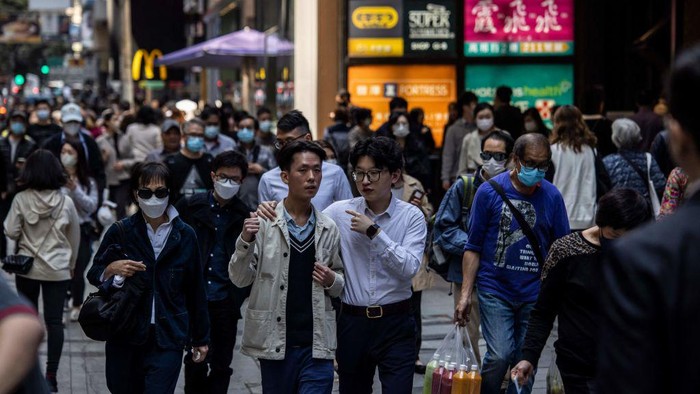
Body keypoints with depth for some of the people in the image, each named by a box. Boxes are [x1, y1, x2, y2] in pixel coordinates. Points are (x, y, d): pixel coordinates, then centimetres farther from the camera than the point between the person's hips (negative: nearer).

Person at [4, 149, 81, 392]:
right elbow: (75, 237, 4)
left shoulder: (21, 199, -10)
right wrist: (71, 264, 18)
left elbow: (10, 232, -7)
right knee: (54, 321, 2)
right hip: (58, 269, 0)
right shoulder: (66, 202, -6)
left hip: (27, 267, 0)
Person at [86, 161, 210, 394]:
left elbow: (196, 291, 10)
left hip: (167, 340, -1)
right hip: (124, 337, 1)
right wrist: (112, 269, -13)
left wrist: (200, 338, 13)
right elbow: (94, 275, 10)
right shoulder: (121, 231, 1)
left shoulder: (184, 236, 3)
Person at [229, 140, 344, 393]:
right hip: (275, 343, -1)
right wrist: (245, 241, -18)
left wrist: (332, 281, -5)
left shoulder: (329, 229, 7)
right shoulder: (264, 223, -1)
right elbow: (240, 279, -2)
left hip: (317, 345, 1)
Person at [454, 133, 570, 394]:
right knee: (500, 355, -14)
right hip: (495, 290, -2)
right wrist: (465, 294, -6)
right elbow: (473, 248, -1)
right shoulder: (489, 191, -5)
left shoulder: (552, 196, 1)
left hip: (534, 294, 2)